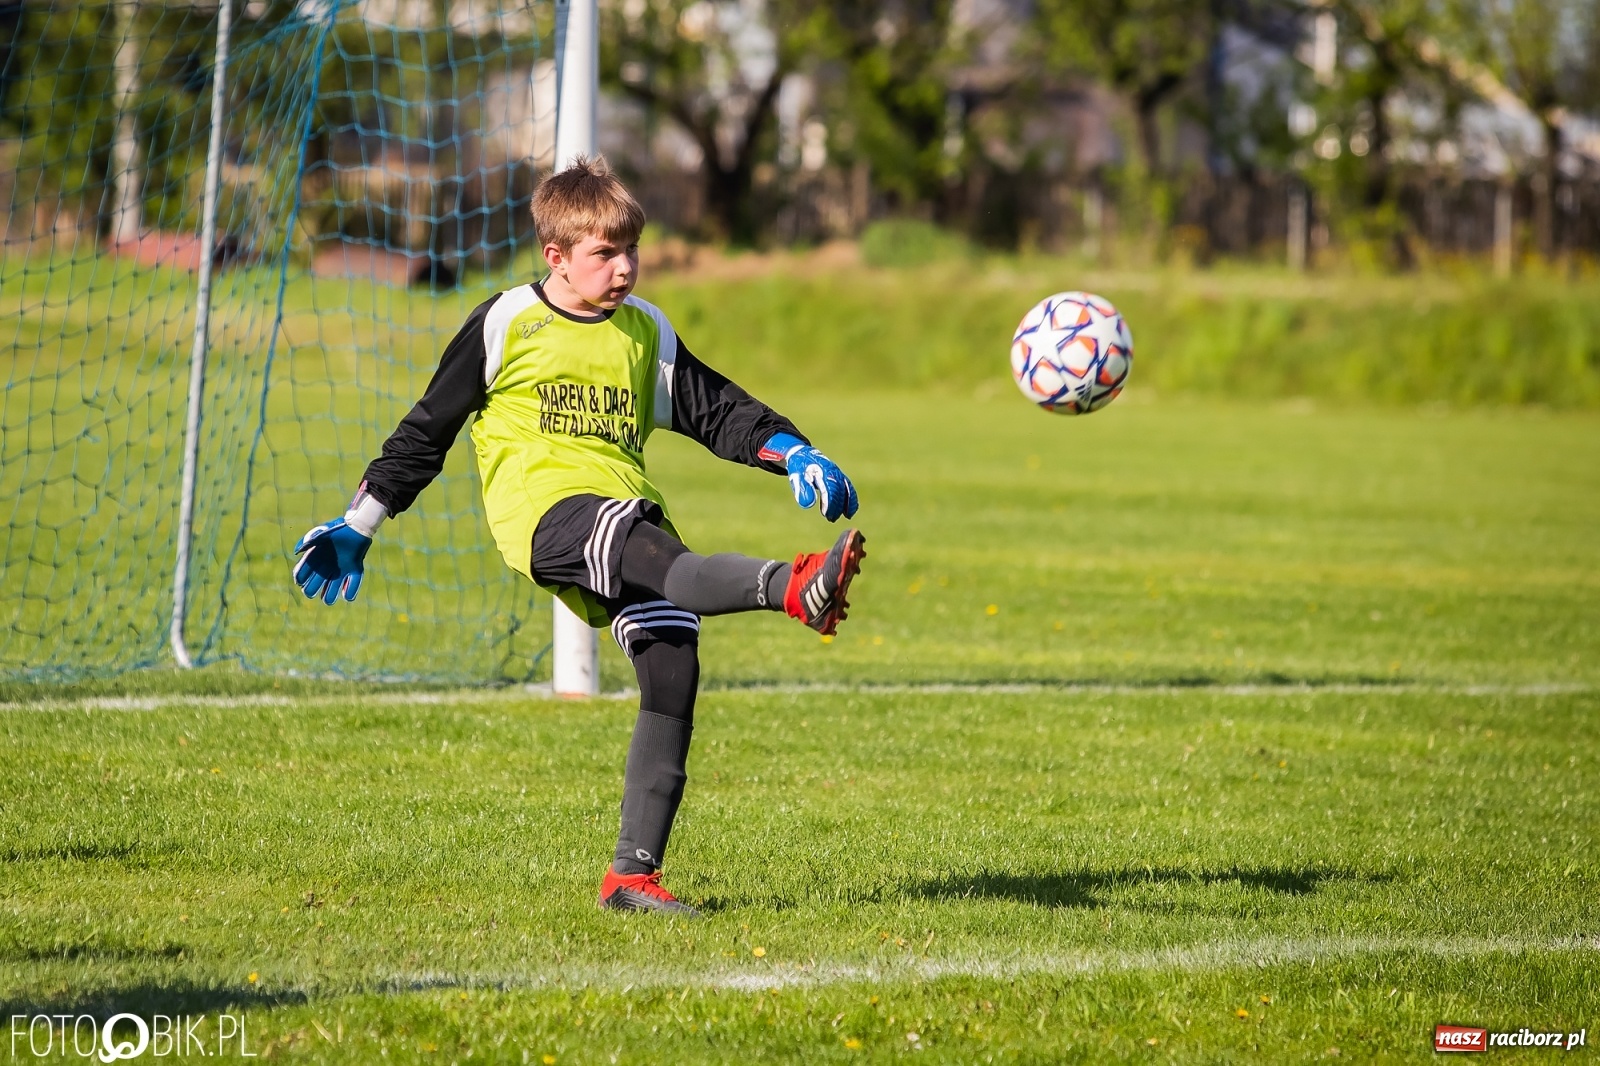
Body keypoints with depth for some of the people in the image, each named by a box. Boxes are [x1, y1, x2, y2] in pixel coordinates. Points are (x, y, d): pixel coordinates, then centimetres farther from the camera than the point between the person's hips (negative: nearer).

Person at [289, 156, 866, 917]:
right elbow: (429, 427, 14)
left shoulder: (647, 333, 18)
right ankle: (793, 588, -66)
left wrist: (792, 453, 4)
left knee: (672, 672, -12)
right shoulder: (506, 325, 7)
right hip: (539, 509, -5)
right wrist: (359, 525, 16)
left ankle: (633, 874, -5)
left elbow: (716, 410, 22)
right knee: (660, 560, -36)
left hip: (629, 515, 5)